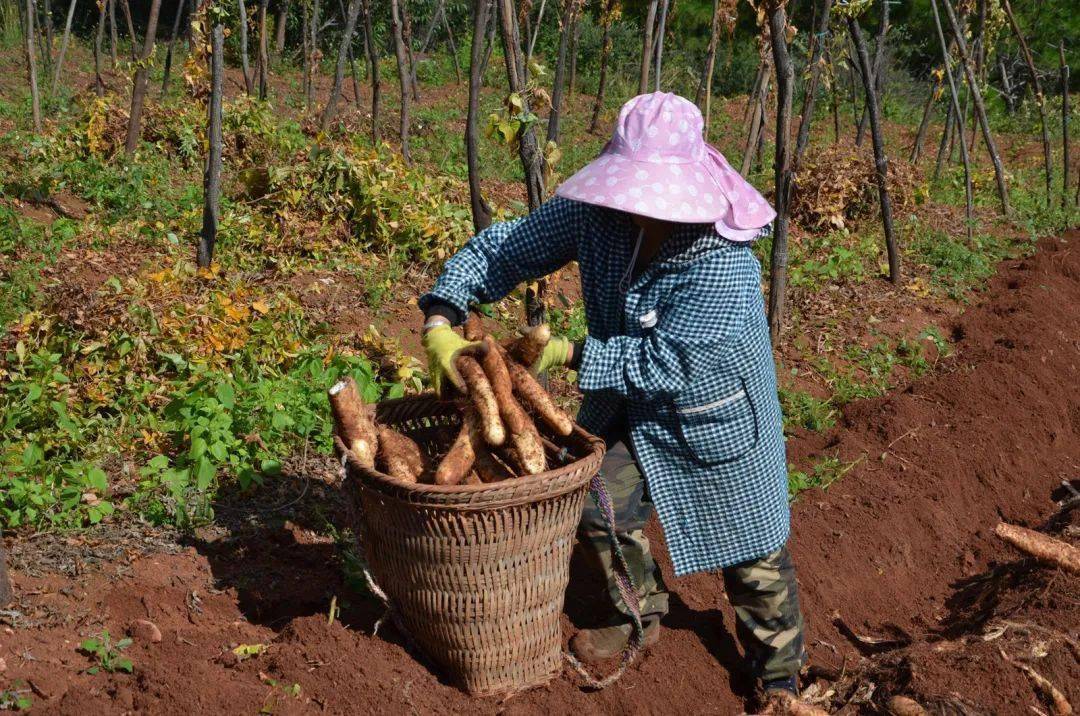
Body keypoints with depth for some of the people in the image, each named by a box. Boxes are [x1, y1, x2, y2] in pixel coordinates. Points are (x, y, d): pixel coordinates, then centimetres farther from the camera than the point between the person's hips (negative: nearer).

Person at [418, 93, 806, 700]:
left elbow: (665, 361, -35)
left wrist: (570, 353, -32)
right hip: (628, 405, 5)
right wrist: (440, 323, -22)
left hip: (713, 411, -5)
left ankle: (780, 672, 33)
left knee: (751, 547, 9)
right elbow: (502, 249, -11)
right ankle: (639, 616, 40)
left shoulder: (723, 262, -36)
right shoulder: (595, 214, -19)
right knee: (602, 508, 10)